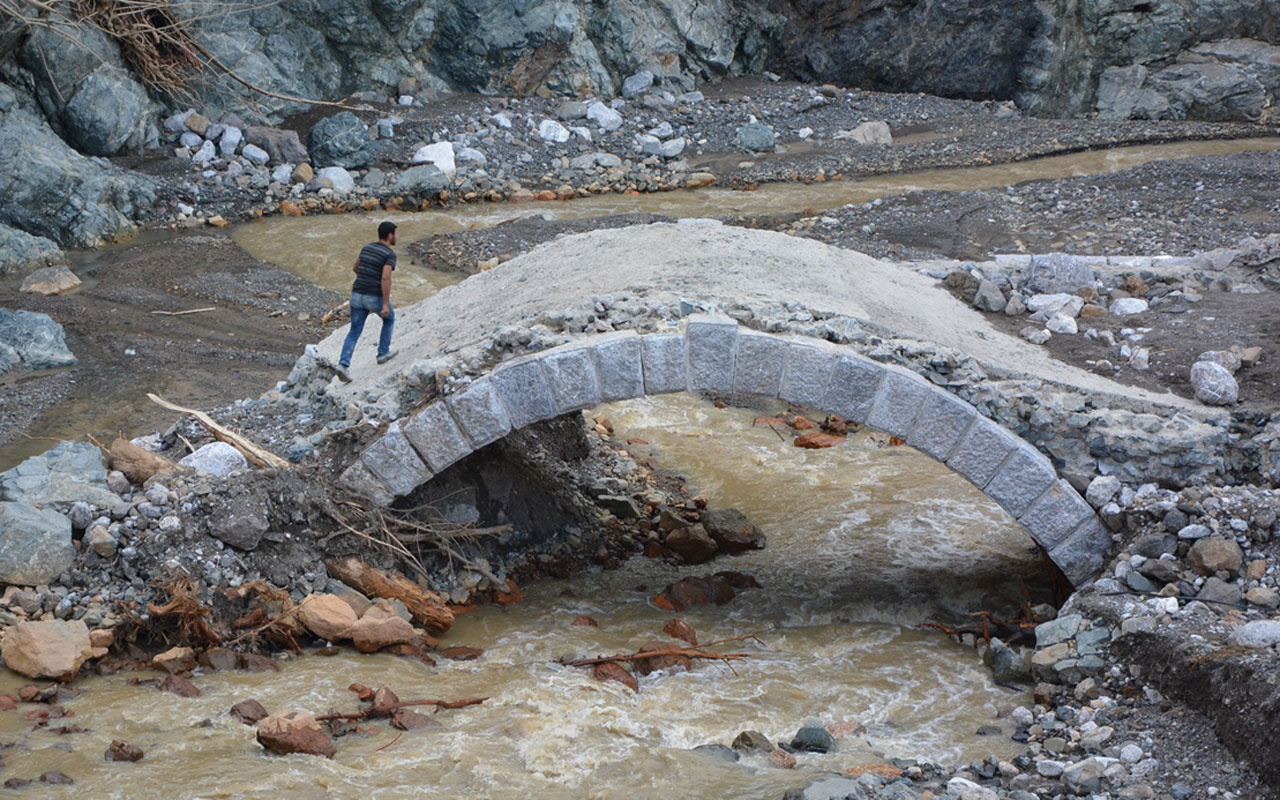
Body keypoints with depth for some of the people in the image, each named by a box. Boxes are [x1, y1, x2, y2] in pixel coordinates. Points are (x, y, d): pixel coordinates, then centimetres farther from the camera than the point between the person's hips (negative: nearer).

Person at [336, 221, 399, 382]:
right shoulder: (390, 254, -13)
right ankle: (383, 353, 34)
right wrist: (386, 304, -24)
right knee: (389, 318, 27)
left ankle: (344, 365, -7)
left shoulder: (367, 247, 9)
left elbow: (355, 268, 22)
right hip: (376, 298, -5)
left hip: (358, 295, 5)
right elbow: (386, 278, -24)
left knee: (354, 333, 10)